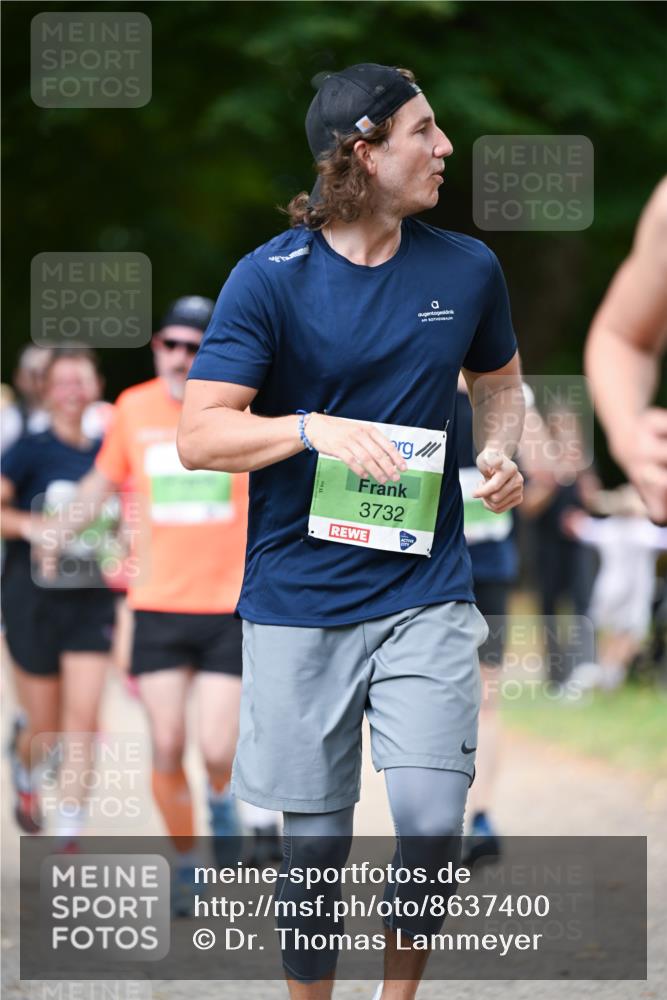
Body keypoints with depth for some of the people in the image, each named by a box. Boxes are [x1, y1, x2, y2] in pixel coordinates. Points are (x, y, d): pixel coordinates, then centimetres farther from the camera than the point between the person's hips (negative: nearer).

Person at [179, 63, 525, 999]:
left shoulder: (466, 269, 5)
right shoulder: (269, 279, -6)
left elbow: (499, 379, 24)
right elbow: (198, 436, -9)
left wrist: (501, 451, 2)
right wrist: (316, 429, -24)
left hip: (426, 595, 2)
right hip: (300, 599, -2)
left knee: (432, 825, -11)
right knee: (314, 841, 4)